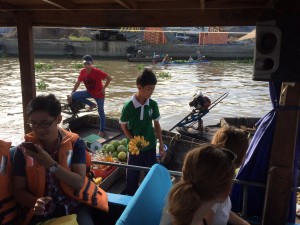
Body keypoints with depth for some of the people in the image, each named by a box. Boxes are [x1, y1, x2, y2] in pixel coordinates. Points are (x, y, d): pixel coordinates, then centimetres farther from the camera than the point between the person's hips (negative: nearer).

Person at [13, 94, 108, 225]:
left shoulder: (75, 143, -3)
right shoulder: (23, 150, -1)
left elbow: (79, 183, -11)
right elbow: (19, 190, 0)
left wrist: (51, 164, -23)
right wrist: (35, 202, -20)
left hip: (75, 206, 0)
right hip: (41, 212, 1)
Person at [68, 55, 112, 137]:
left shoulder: (97, 72, -26)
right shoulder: (82, 72, -9)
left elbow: (109, 78, -25)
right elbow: (78, 83, 1)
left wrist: (103, 88, -20)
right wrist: (71, 94, 0)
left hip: (99, 94, -5)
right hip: (89, 92, 5)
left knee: (101, 112, 0)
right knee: (74, 95, -10)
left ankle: (102, 131, 14)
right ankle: (91, 104, 6)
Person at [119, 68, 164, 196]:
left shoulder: (153, 104, -8)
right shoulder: (128, 106, -18)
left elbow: (157, 124, 3)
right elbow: (123, 125, -6)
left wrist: (161, 145, 4)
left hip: (150, 146, 3)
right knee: (133, 175, 13)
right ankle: (130, 197, 35)